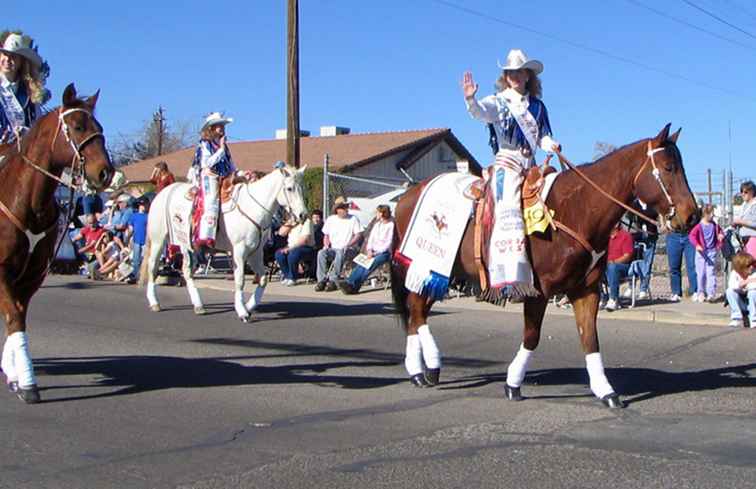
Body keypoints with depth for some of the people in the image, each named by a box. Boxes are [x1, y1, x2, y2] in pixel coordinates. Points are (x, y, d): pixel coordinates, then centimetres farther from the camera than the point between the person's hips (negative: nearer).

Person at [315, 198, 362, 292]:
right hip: (333, 249, 3)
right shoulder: (330, 220, 17)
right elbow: (326, 236, 20)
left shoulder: (353, 219, 8)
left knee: (340, 254, -38)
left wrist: (348, 245, -14)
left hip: (346, 249, -3)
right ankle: (322, 280, -30)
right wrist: (326, 245, -2)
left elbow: (358, 235, 0)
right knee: (321, 253, -29)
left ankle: (333, 281, -37)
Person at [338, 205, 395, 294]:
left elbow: (388, 244, -10)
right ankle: (349, 282, -43)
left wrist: (375, 253, -16)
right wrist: (369, 250, -5)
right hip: (373, 252, 6)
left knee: (370, 264, -32)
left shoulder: (391, 225, -3)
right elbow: (371, 238, 14)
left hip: (384, 252, -6)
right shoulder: (377, 224, 20)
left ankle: (353, 285, -42)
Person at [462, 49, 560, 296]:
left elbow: (543, 136, 17)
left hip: (530, 165, 6)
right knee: (510, 210, -22)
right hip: (507, 162, -6)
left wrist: (551, 145, -6)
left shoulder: (537, 106, 18)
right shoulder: (499, 102, 4)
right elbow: (481, 111, -16)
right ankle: (508, 272, -31)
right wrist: (470, 100, -38)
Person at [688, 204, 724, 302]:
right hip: (701, 252, -3)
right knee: (701, 273, 4)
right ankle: (700, 293, 17)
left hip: (712, 252, 3)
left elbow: (720, 231, 21)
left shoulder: (715, 226, 6)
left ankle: (711, 293, -6)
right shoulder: (699, 226, -9)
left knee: (711, 273, -4)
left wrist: (721, 235, -3)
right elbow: (691, 236, -16)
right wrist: (696, 245, -30)